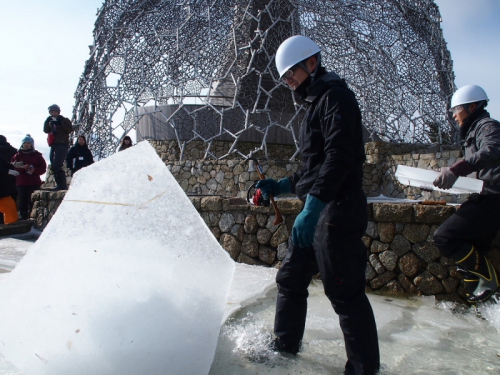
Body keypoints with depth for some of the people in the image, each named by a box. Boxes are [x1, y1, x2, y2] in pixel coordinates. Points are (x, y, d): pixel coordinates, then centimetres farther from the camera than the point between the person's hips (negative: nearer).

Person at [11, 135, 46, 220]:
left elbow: (43, 168, 4)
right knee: (23, 202, 1)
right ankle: (24, 218, 7)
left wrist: (34, 170, -14)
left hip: (34, 183, -1)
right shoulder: (17, 155, 11)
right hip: (21, 183, 1)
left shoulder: (37, 155, 9)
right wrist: (22, 168, -16)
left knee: (33, 202, -4)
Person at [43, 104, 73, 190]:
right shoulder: (51, 122, 23)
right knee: (54, 167, 5)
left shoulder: (64, 120, 6)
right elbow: (46, 130, 8)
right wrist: (47, 122, -4)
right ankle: (60, 185, 9)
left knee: (57, 166, -19)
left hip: (62, 145, -8)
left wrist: (61, 123, -12)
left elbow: (70, 129, -9)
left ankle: (63, 185, -20)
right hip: (54, 145, 8)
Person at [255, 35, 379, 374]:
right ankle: (284, 348, 32)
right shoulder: (316, 103, 23)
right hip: (317, 212, 10)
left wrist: (311, 208, -29)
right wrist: (281, 187, 20)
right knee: (290, 279, 15)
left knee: (345, 293, -1)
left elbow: (339, 156, -22)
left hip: (337, 211, -10)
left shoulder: (335, 94, -7)